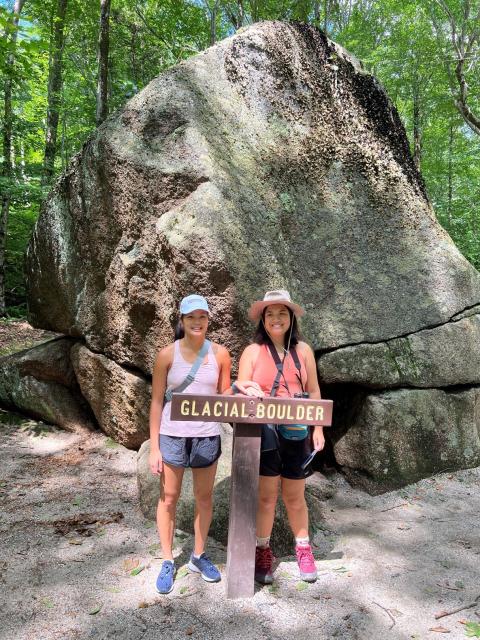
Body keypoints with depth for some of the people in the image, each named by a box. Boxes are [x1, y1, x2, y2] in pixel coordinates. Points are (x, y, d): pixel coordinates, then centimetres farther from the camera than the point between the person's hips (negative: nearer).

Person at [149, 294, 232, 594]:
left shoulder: (220, 354, -1)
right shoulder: (167, 355, -6)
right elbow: (157, 401, -3)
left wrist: (237, 388, -16)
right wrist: (154, 447, -5)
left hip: (207, 435, 2)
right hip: (172, 435, -1)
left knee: (205, 498, 15)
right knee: (169, 499, 10)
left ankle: (199, 556, 35)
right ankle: (168, 562, 28)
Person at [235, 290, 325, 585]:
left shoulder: (303, 350, 7)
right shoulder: (253, 351, 1)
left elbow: (313, 391, 9)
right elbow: (241, 388, -1)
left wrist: (318, 429, 5)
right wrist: (247, 389, -25)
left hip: (296, 433, 2)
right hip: (263, 432, -2)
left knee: (295, 496, 13)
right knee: (266, 495, 4)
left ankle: (303, 550, 33)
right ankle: (263, 553, 23)